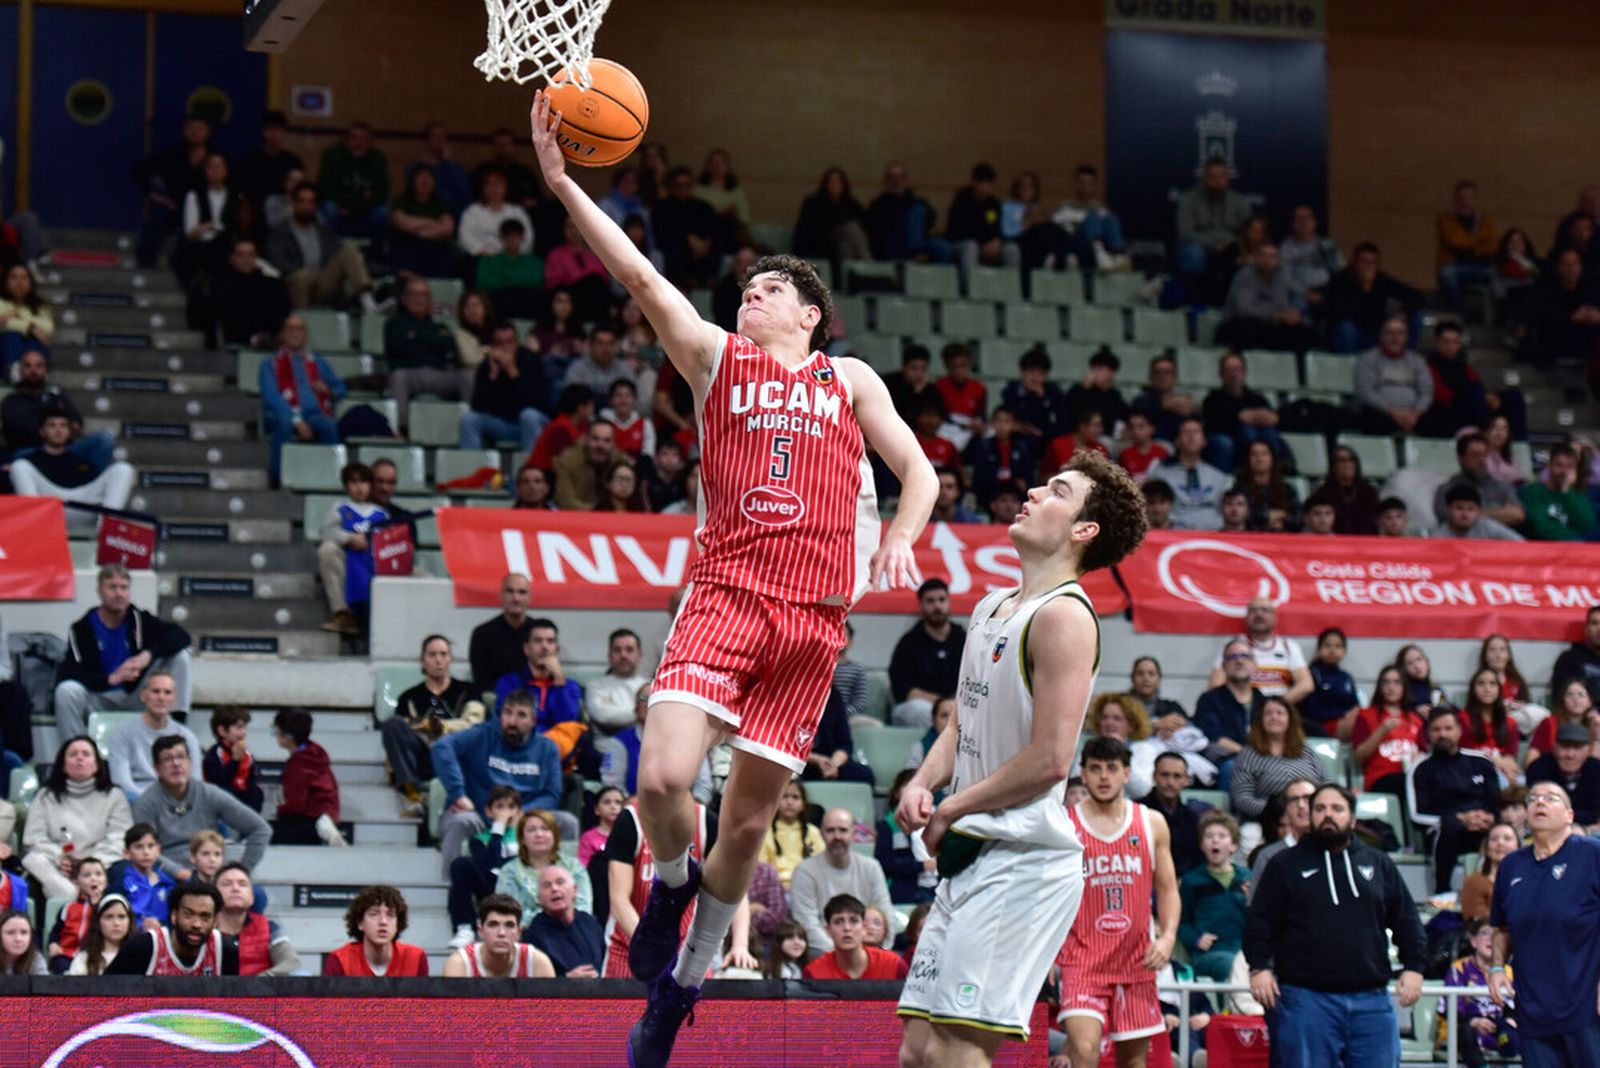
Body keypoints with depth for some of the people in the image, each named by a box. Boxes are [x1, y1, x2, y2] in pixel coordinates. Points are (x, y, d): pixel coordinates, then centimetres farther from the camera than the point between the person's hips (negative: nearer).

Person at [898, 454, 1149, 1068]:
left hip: (1024, 859, -9)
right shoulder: (992, 608, 17)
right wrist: (922, 785, 4)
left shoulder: (1063, 615, -12)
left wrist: (952, 809, -8)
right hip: (971, 858, 9)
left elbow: (1050, 758, -18)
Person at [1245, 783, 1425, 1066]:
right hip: (1305, 1000, -2)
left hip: (1371, 1000, 2)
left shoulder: (1379, 864, 15)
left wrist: (1413, 967, 4)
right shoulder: (1286, 864, 9)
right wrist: (1259, 967, -8)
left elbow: (1407, 920, 16)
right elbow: (1259, 922, 5)